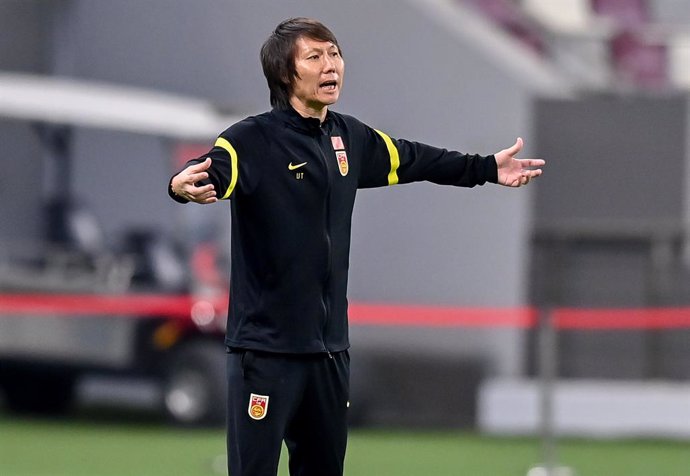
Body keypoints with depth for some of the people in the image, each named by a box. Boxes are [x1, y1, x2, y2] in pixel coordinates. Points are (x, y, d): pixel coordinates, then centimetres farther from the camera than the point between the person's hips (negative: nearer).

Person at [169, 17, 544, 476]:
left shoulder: (350, 138, 10)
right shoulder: (253, 140, -12)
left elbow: (409, 159, 28)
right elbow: (208, 173, -31)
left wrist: (487, 168, 36)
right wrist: (183, 187, -55)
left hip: (330, 347, 7)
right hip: (266, 347, -7)